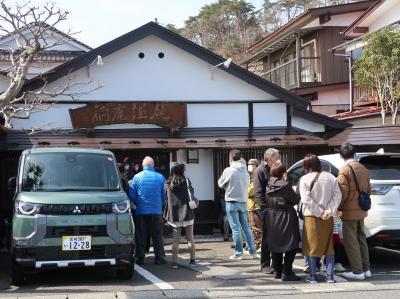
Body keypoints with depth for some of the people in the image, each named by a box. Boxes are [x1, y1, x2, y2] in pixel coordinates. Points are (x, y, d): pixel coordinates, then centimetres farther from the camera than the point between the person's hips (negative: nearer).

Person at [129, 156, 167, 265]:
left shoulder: (137, 177, -2)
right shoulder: (160, 177, 0)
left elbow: (131, 195, 0)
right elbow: (163, 196, 7)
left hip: (141, 211, 0)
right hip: (156, 211, 0)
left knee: (141, 236, 7)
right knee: (157, 236, 8)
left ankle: (140, 258, 8)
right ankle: (159, 258, 9)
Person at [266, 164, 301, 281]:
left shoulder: (268, 187, 3)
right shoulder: (285, 186, -14)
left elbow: (266, 202, 8)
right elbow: (296, 199, -7)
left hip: (271, 219, 6)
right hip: (285, 219, -6)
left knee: (275, 245, 15)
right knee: (291, 246, 2)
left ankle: (277, 271, 21)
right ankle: (287, 273, -3)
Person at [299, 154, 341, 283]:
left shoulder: (305, 179, -8)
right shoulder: (330, 177, 4)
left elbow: (306, 199, -16)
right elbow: (337, 196, -3)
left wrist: (319, 213, -13)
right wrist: (329, 211, -9)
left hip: (311, 218, -3)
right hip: (328, 219, 3)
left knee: (311, 247, 6)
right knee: (328, 247, 12)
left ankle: (313, 276, 6)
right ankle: (330, 276, 7)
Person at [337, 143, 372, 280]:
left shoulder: (344, 170, -15)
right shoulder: (363, 168, 8)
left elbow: (343, 192, -18)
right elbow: (368, 189, 14)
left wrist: (338, 208, -5)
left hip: (349, 212, -7)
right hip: (361, 211, 7)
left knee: (351, 242, 0)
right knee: (361, 239, 16)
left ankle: (357, 271, 2)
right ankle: (366, 269, 21)